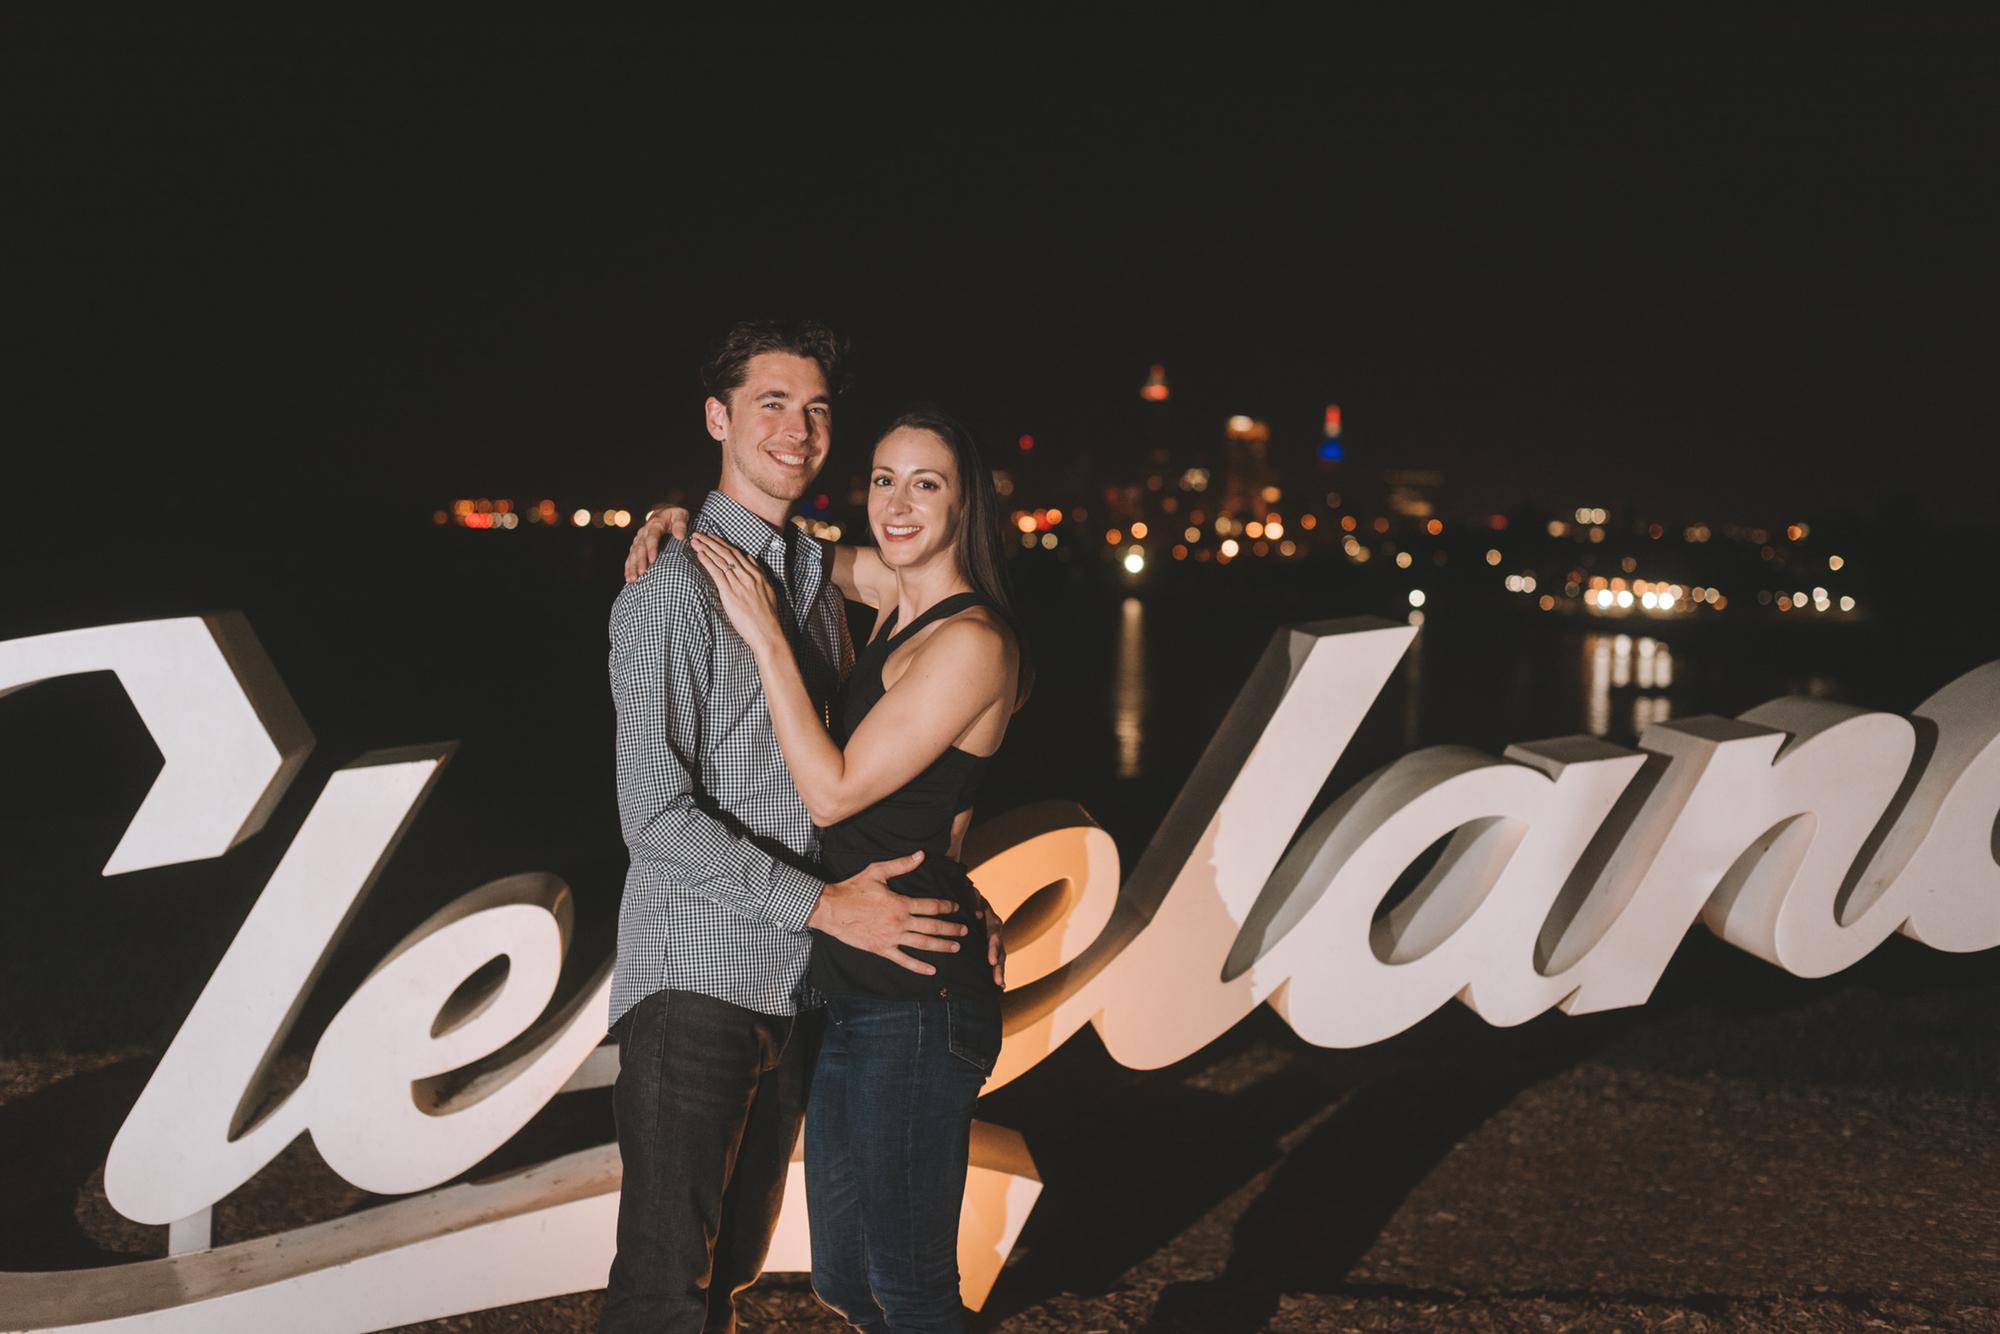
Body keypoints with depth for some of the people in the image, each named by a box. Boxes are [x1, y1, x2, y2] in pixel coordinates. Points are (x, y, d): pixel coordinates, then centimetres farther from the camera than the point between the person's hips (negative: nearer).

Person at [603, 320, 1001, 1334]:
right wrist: (823, 905, -19)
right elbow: (656, 814, -16)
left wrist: (950, 892, 8)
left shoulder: (819, 584, 15)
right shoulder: (672, 590, -9)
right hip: (696, 980, -7)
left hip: (797, 984, 7)